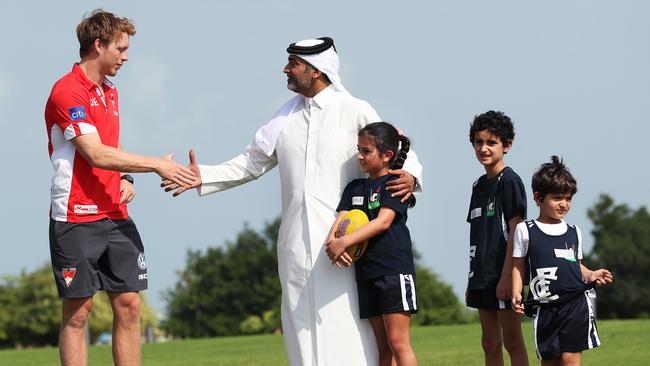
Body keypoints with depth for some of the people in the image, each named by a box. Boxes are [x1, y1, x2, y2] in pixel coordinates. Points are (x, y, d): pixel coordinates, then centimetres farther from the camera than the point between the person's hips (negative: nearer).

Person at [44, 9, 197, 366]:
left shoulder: (110, 92, 16)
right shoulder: (67, 92, -12)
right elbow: (96, 154, -20)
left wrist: (125, 179, 5)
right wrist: (156, 164, -18)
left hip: (116, 216, 8)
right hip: (77, 219, -8)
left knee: (129, 306, 3)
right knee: (77, 313, -4)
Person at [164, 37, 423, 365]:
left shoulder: (355, 112, 1)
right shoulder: (286, 118, 14)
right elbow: (250, 164, 18)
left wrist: (410, 175, -17)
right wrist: (202, 176, 8)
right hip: (297, 240, 5)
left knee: (342, 324, -9)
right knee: (302, 325, 3)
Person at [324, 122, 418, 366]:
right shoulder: (354, 188, 16)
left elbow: (383, 221, -16)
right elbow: (341, 219, 5)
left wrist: (345, 242, -23)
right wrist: (332, 240, -19)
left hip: (394, 269, -7)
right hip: (366, 271, 7)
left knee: (398, 342, -11)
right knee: (382, 346, 8)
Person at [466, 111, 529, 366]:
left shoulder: (509, 180, -8)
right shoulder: (479, 185, 16)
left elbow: (515, 230, -13)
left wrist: (507, 276, -19)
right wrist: (472, 281, 17)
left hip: (503, 275, -8)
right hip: (482, 277, 8)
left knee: (512, 341, -6)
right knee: (489, 344, 9)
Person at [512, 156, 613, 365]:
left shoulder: (573, 232, 12)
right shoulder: (525, 231, 4)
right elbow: (518, 267, 5)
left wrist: (591, 275, 1)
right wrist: (516, 294, -8)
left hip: (576, 303, 1)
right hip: (545, 306, -1)